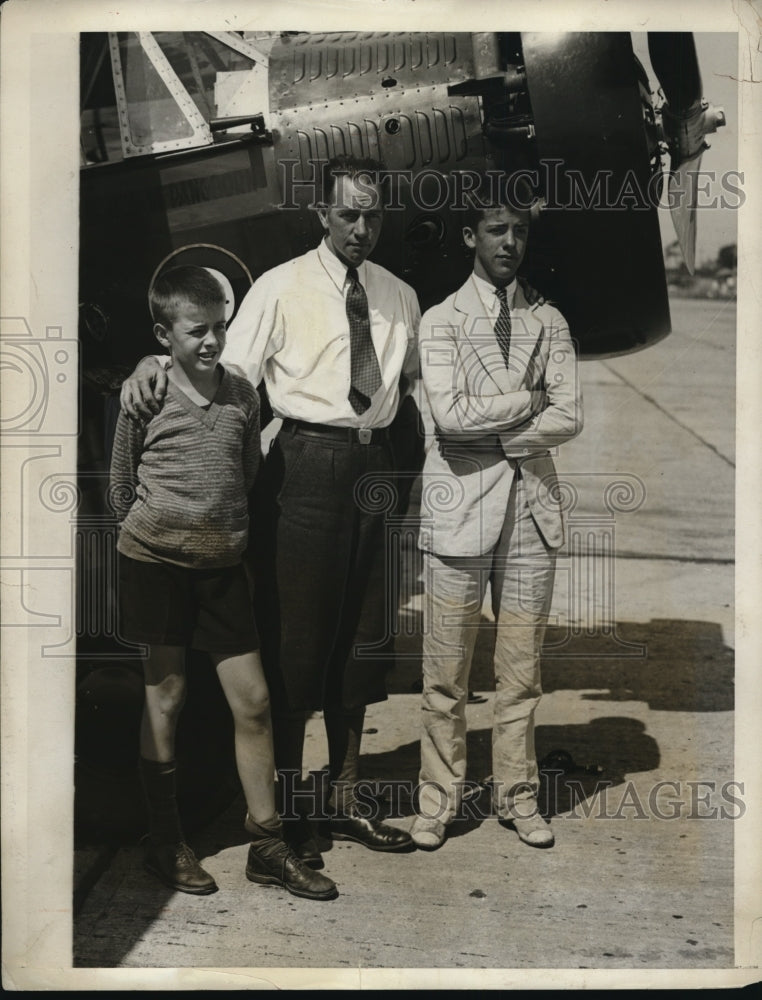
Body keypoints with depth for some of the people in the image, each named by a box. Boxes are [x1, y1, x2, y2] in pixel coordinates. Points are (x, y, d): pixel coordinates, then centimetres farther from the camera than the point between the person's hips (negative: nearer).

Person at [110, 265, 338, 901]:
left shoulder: (243, 394, 4)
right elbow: (122, 484, 5)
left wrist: (228, 533, 12)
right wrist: (157, 530, 8)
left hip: (223, 563, 3)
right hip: (157, 559, -3)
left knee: (253, 700, 1)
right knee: (165, 695, 5)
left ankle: (268, 845, 11)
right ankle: (165, 842, 18)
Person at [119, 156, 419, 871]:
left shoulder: (399, 295, 14)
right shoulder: (282, 288, -2)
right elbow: (230, 371, -8)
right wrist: (155, 364, -23)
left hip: (374, 465, 5)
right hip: (306, 464, -5)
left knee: (358, 637, 13)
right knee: (295, 638, -1)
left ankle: (345, 799, 26)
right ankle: (286, 810, 12)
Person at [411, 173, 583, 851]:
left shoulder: (550, 323, 11)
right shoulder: (441, 321, 2)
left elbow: (569, 418, -1)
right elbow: (450, 414, -13)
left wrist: (493, 432, -9)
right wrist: (529, 399, -6)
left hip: (531, 504, 3)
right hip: (461, 508, -2)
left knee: (522, 667, 8)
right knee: (446, 670, 3)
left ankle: (517, 794, 21)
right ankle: (439, 799, 15)